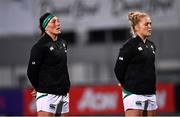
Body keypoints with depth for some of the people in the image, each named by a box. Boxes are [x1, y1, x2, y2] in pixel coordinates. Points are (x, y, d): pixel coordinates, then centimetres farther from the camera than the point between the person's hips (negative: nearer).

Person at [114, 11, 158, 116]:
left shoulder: (151, 46, 13)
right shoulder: (130, 45, -9)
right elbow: (119, 69, -6)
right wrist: (128, 85, 6)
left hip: (150, 94, 7)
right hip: (134, 94, -7)